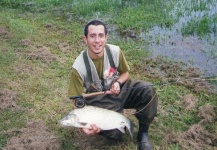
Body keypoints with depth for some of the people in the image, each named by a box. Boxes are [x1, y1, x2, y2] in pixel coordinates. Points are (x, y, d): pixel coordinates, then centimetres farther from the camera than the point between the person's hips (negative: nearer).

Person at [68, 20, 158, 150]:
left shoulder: (115, 51, -15)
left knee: (148, 90, -24)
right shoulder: (79, 68, -23)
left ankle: (143, 132, -3)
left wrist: (118, 83, -19)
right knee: (114, 134, -25)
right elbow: (79, 100, -15)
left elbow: (125, 73, 5)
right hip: (99, 102, -3)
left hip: (119, 89, 3)